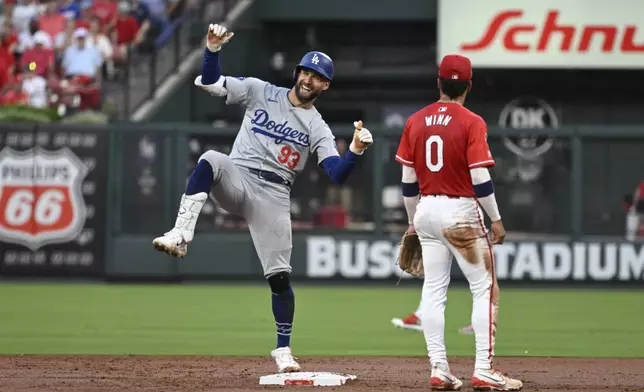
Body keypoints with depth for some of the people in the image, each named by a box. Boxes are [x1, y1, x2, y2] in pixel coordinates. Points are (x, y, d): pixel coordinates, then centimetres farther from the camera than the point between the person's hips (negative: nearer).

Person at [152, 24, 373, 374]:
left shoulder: (317, 128, 6)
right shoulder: (261, 92, 6)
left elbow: (338, 173, -6)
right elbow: (209, 83, -3)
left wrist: (356, 151, -26)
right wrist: (213, 49, -20)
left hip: (274, 197, 1)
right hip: (237, 178, -1)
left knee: (279, 276, -5)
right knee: (210, 160, -35)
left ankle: (283, 349, 12)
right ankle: (181, 236, -45)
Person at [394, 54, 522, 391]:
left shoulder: (415, 122, 5)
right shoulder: (471, 123, -10)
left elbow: (407, 181, 9)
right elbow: (480, 179, -15)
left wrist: (413, 221, 19)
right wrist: (496, 220, -6)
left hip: (426, 211, 5)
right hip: (461, 212, -5)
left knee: (434, 290, 8)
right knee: (485, 289, 1)